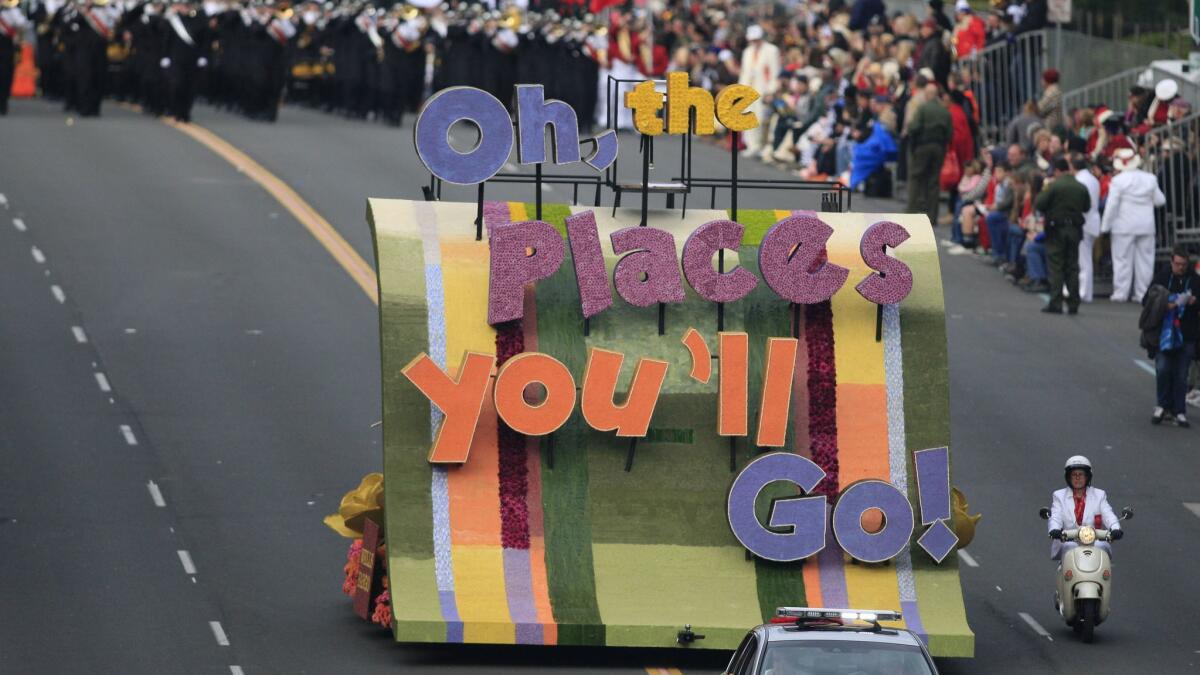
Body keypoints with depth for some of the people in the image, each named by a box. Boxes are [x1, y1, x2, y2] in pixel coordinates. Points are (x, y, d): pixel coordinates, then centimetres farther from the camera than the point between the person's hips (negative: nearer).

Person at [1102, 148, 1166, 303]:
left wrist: (1105, 225, -2)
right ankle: (1142, 293, 6)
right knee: (1144, 259, 7)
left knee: (1122, 259, 2)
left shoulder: (1118, 181, -9)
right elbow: (1160, 200, 9)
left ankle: (1120, 292, 0)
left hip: (1124, 226, -3)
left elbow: (1111, 205, -9)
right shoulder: (1150, 179, 2)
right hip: (1146, 226, 3)